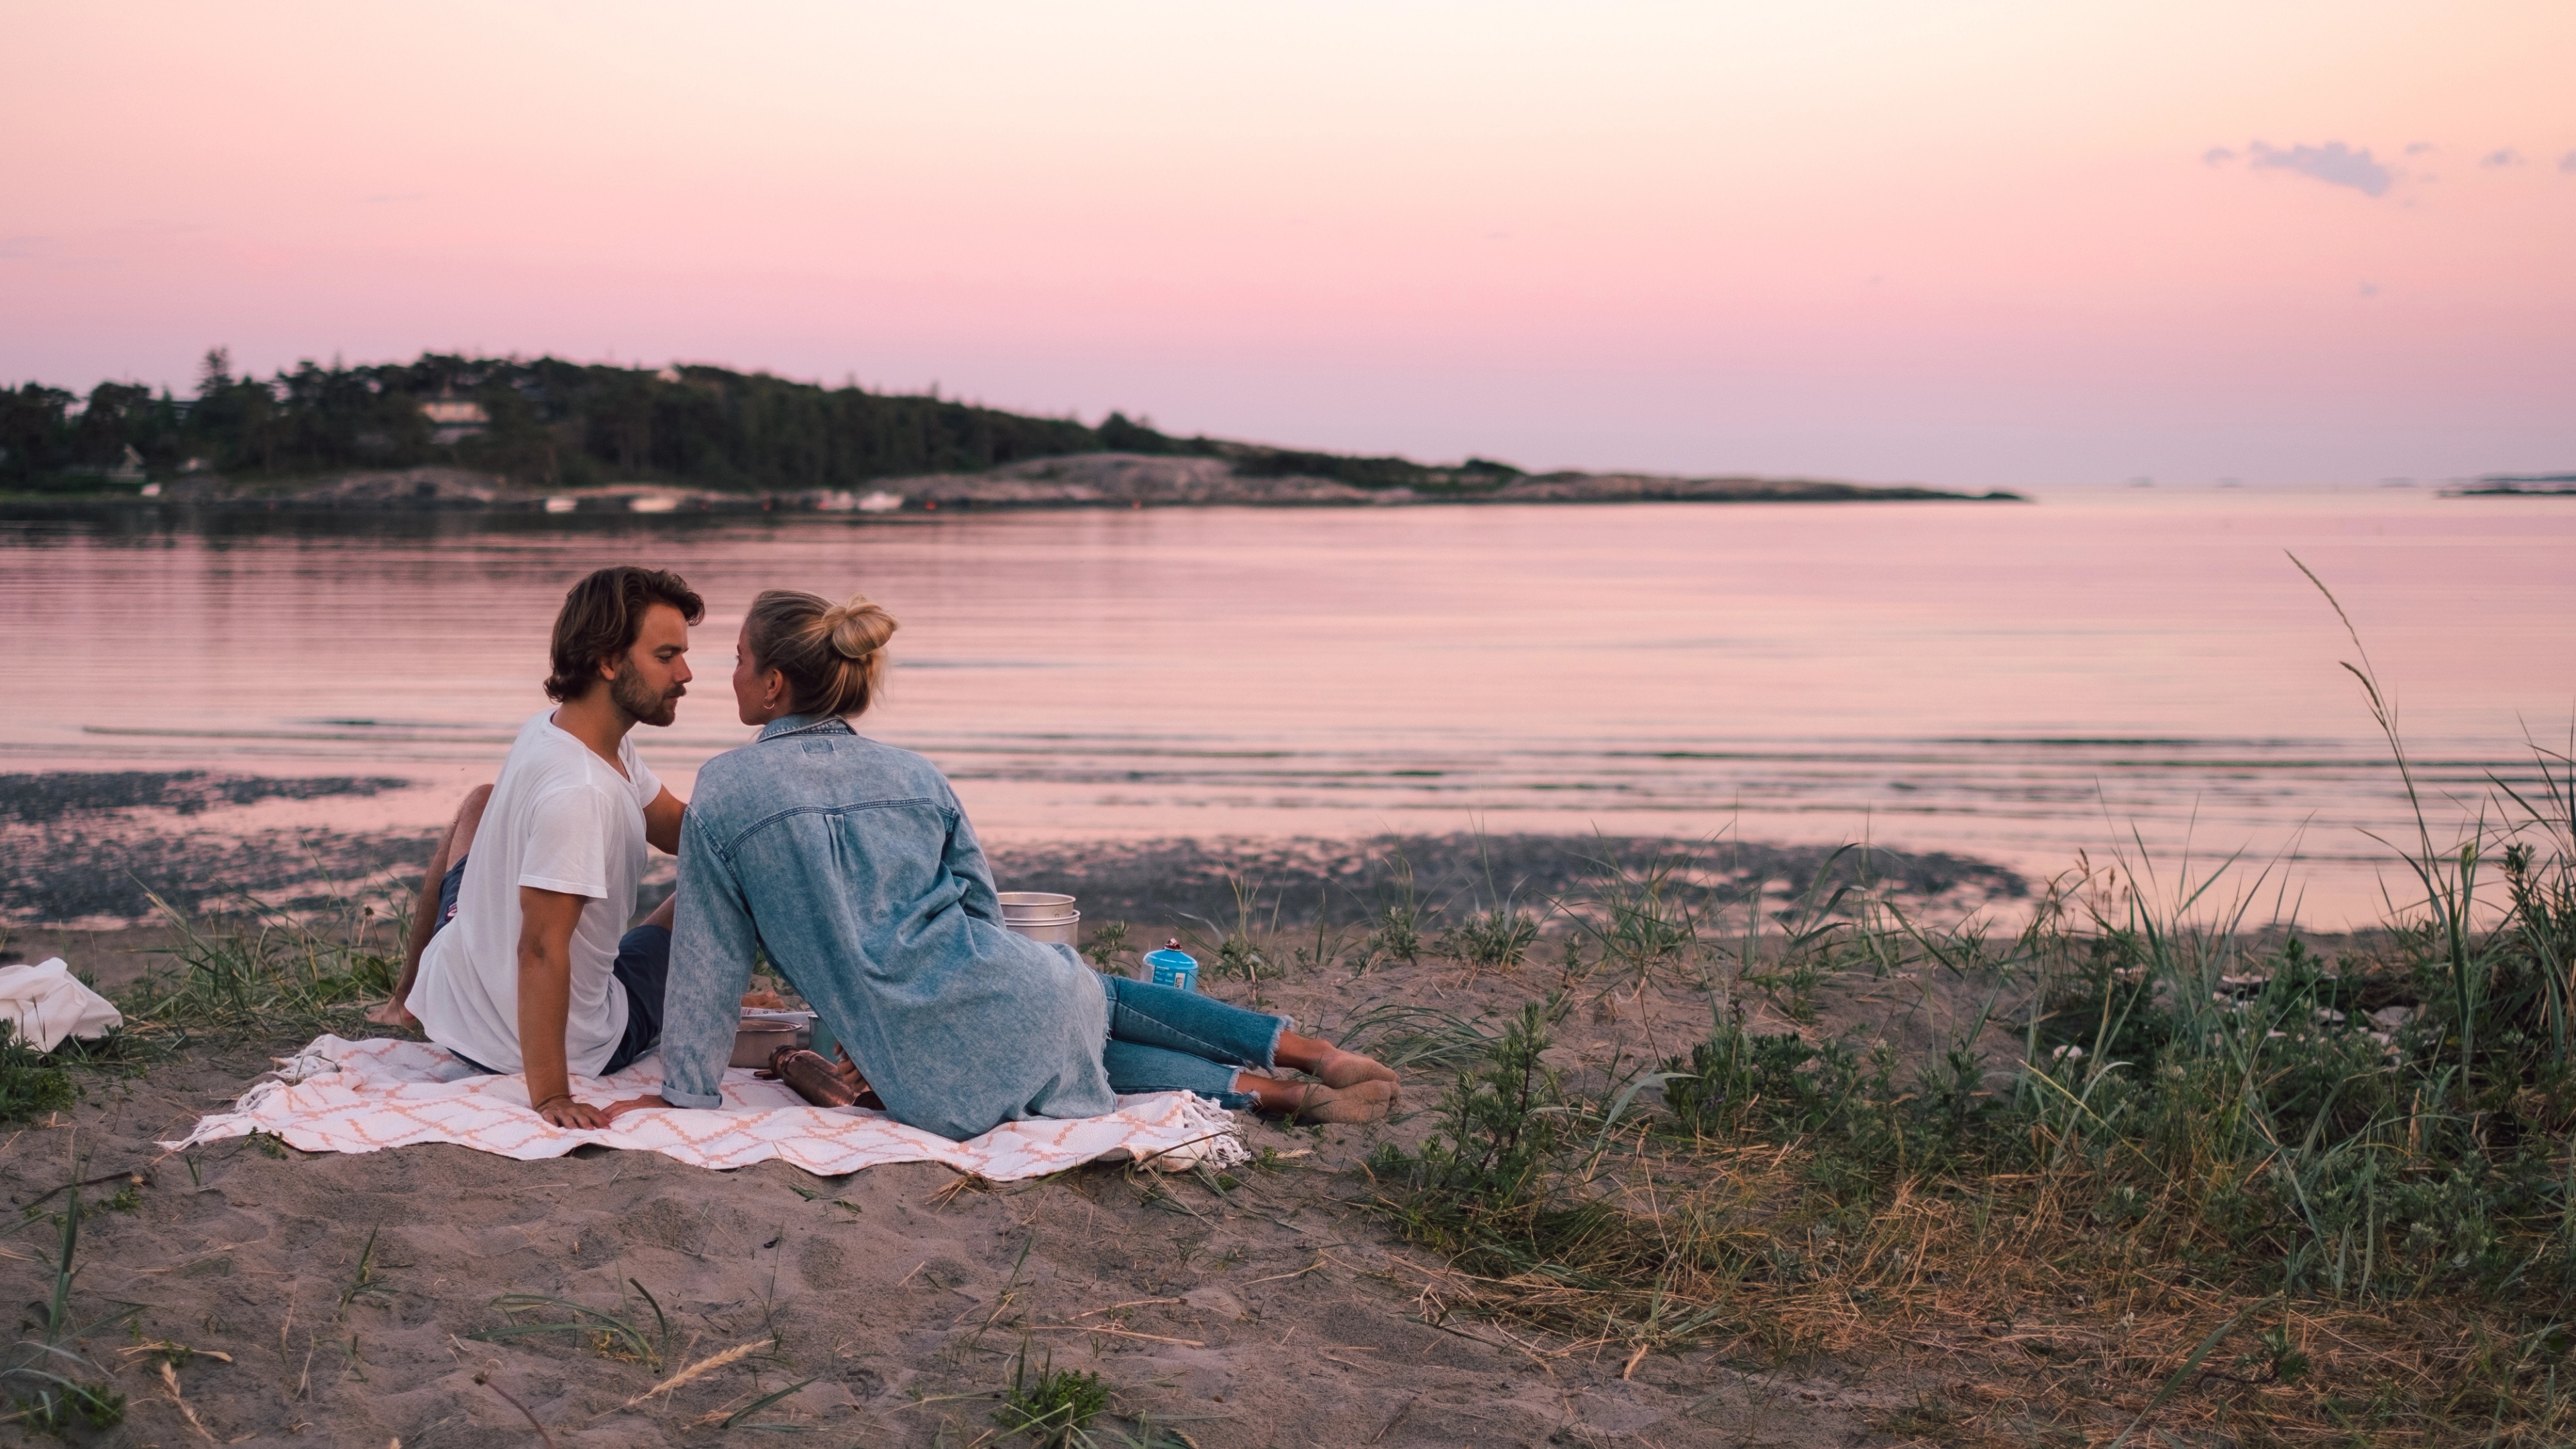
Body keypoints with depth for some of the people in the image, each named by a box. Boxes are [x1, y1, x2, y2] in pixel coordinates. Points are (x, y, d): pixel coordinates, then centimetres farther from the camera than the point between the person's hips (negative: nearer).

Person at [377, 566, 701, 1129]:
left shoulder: (547, 728, -5)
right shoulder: (578, 793, -34)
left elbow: (684, 831, 4)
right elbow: (542, 950, -33)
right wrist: (550, 1097, -32)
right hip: (579, 1048, -7)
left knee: (481, 802, 34)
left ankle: (408, 997, 49)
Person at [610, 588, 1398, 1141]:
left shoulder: (726, 790, -4)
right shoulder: (913, 775, 8)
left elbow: (709, 959, 0)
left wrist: (686, 1091, 9)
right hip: (1015, 997, 3)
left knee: (1097, 1022, 28)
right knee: (1106, 999, 35)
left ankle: (1268, 1091, 12)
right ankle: (1314, 1054, 29)